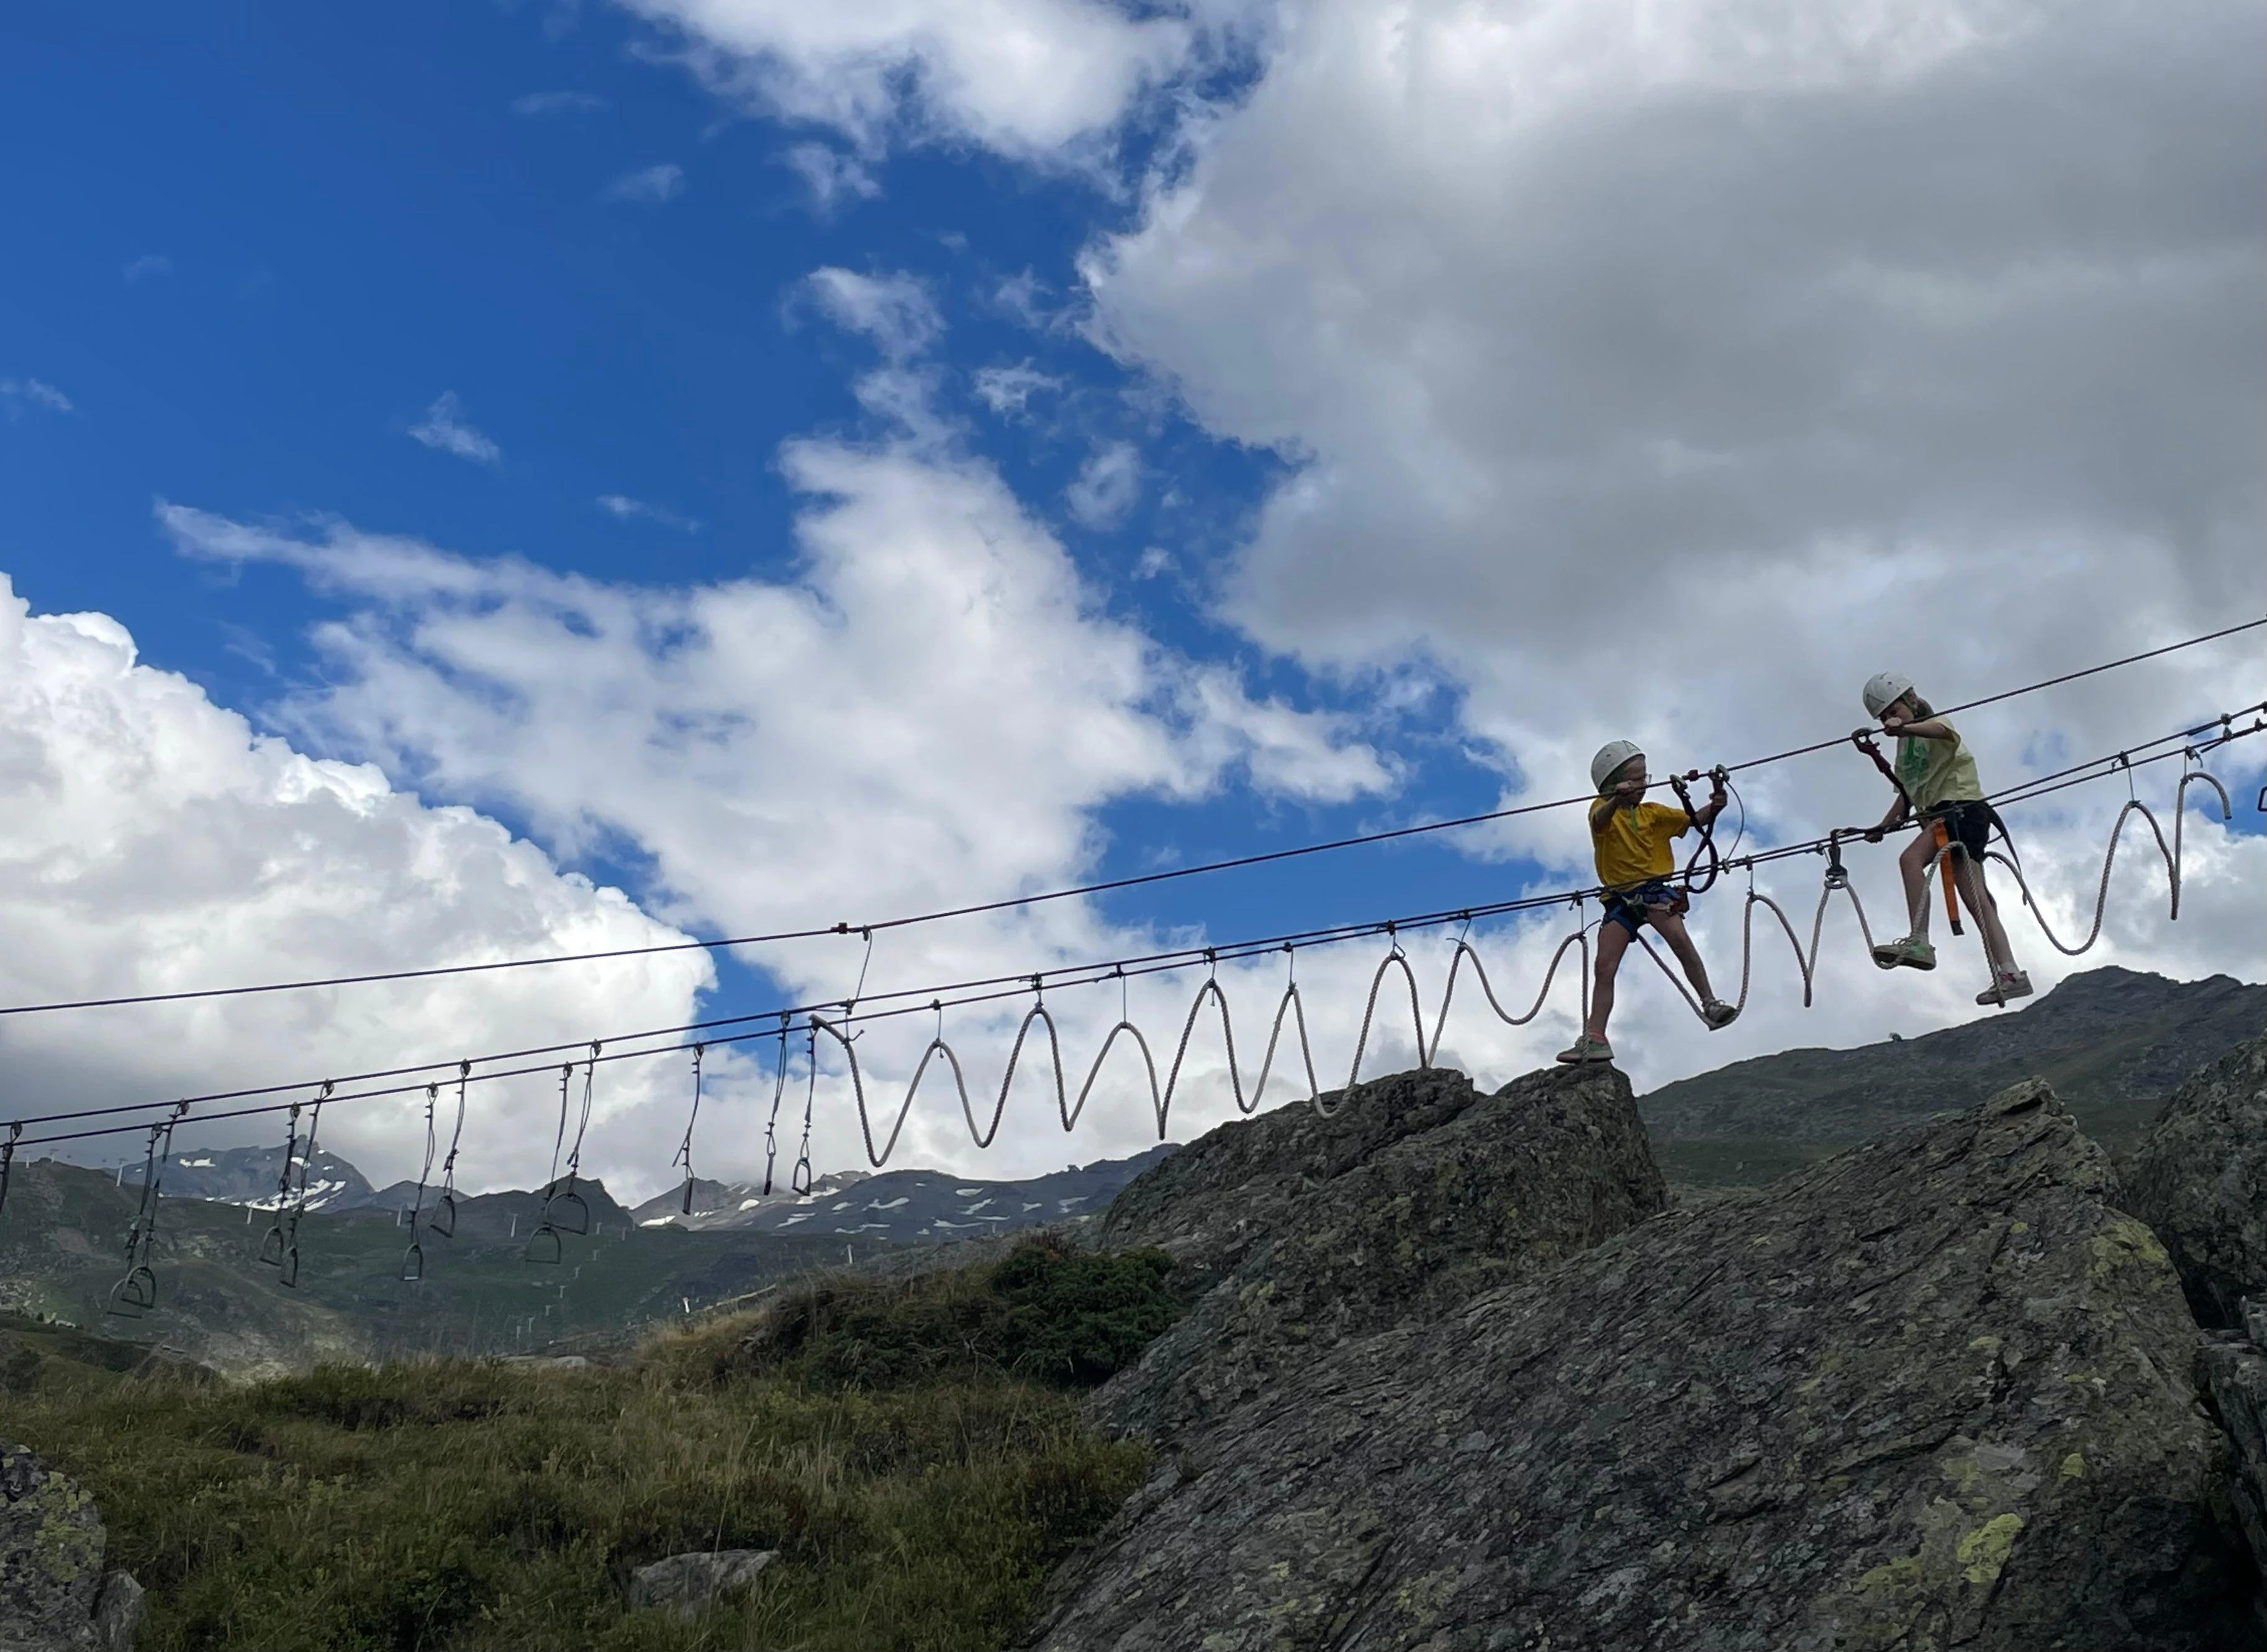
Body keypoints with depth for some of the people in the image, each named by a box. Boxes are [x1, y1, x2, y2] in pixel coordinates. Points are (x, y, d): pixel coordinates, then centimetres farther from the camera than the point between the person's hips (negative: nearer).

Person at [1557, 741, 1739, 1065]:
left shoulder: (1653, 813, 9)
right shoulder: (1603, 809, 1)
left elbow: (1693, 819, -1)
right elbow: (1601, 820, -24)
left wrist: (1714, 807, -24)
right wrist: (1618, 799, -48)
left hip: (1653, 889, 1)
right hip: (1619, 898, 0)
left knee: (1678, 937, -26)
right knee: (1605, 967, -6)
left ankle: (1710, 1004, -20)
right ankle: (1594, 1040, -5)